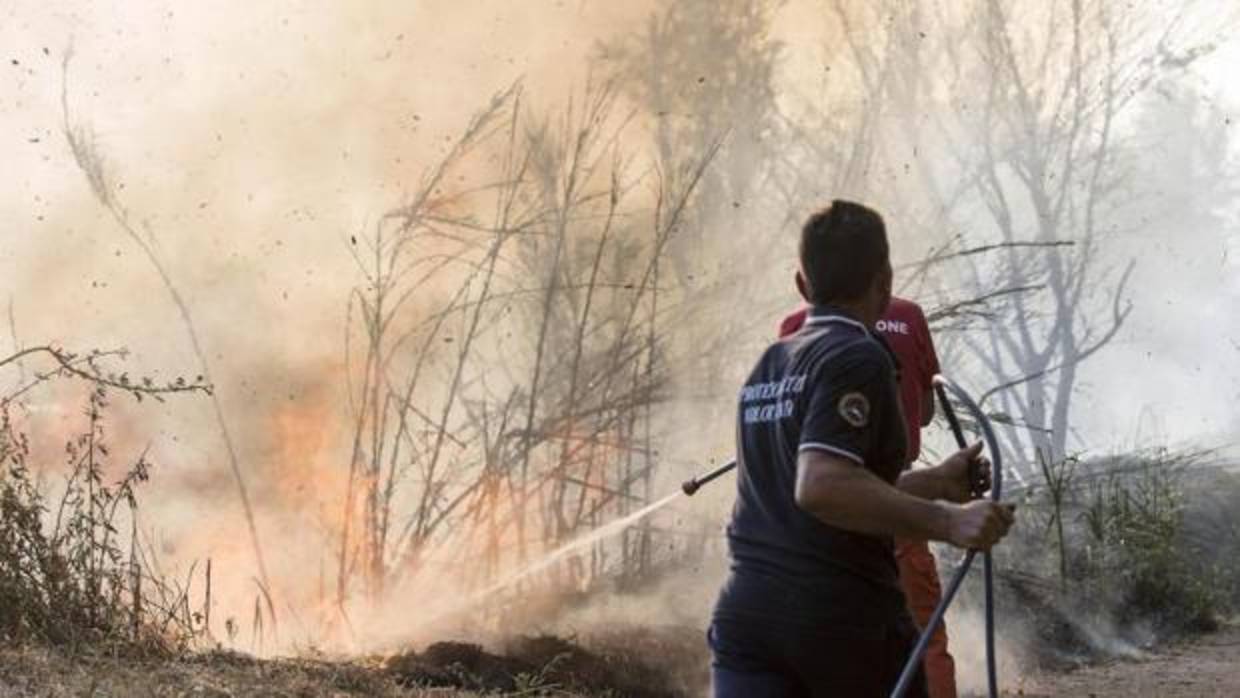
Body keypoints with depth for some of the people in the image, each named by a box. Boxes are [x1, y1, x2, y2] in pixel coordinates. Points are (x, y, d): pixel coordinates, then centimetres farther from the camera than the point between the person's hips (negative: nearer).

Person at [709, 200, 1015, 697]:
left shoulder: (766, 368, 19)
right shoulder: (858, 358, -8)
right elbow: (820, 486, -23)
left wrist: (936, 482, 39)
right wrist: (947, 521, -26)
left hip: (746, 614, 6)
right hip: (846, 617, -6)